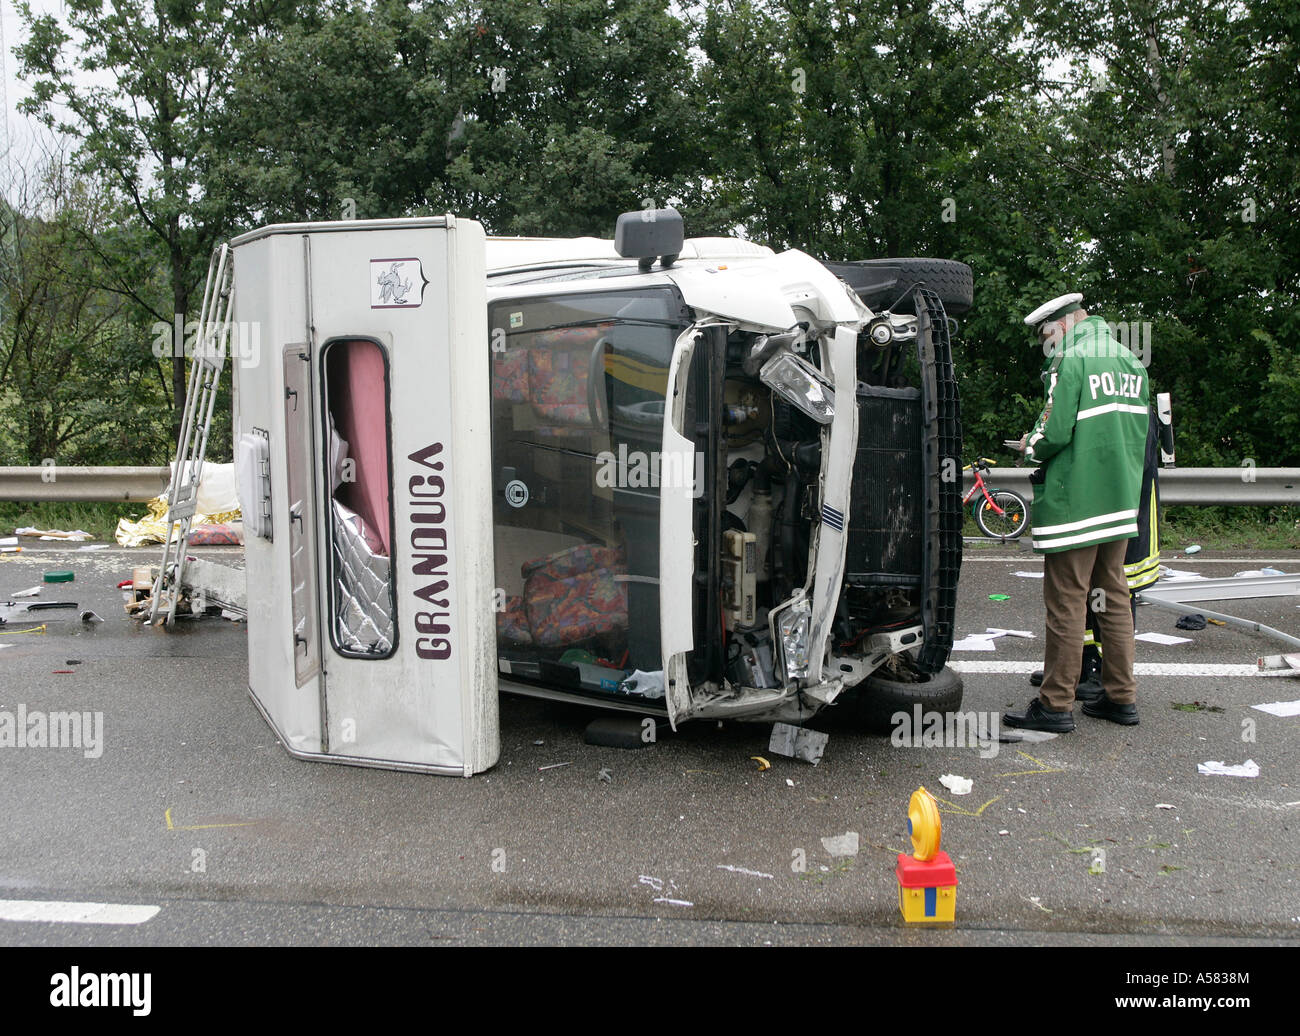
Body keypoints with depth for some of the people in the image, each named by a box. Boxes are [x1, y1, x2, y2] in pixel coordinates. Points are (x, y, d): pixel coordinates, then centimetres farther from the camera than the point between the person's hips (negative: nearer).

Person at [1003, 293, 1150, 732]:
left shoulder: (1071, 361, -11)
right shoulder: (1131, 363, 13)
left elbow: (1055, 432, -19)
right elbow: (1138, 434, 17)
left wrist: (1031, 446, 1)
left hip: (1075, 502, -8)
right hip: (1121, 502, 8)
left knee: (1065, 604, -3)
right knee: (1113, 599, 14)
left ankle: (1056, 705, 2)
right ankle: (1121, 697, 19)